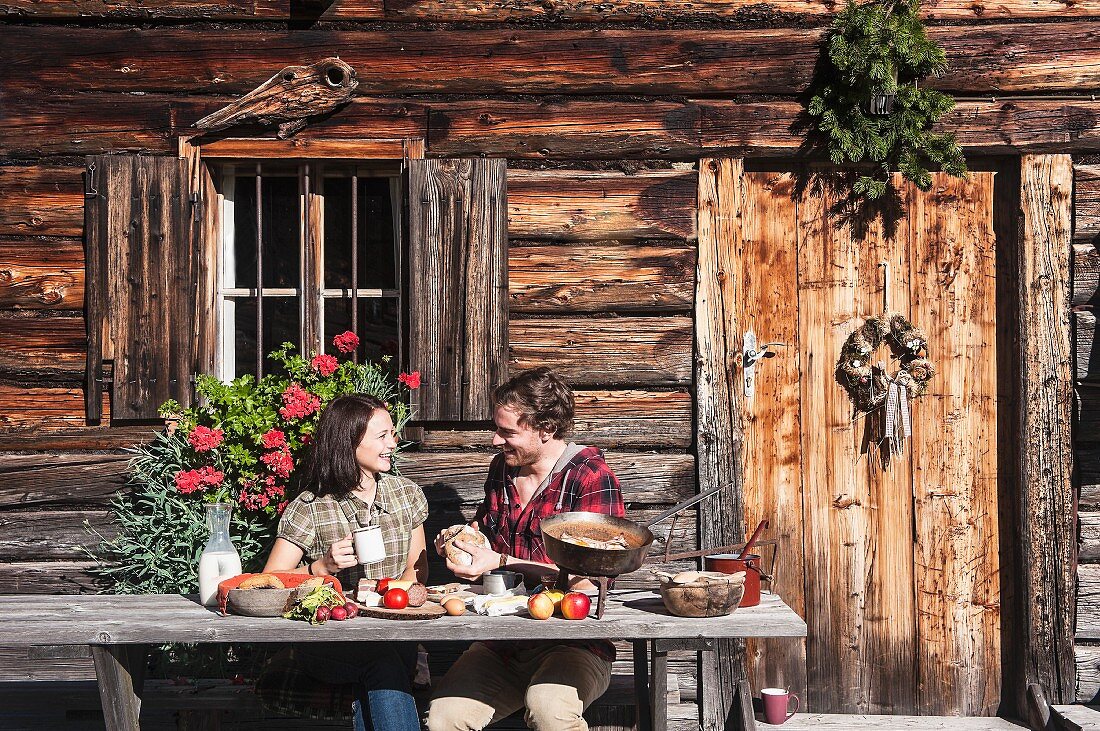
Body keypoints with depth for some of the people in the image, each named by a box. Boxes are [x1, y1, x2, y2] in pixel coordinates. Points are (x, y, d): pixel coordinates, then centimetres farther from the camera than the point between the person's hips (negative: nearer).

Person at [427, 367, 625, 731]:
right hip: (501, 644, 6)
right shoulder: (501, 468, 12)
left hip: (574, 643, -5)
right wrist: (462, 538, 7)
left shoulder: (592, 477, -10)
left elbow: (589, 579, -17)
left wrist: (501, 562, -16)